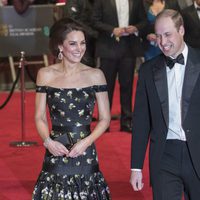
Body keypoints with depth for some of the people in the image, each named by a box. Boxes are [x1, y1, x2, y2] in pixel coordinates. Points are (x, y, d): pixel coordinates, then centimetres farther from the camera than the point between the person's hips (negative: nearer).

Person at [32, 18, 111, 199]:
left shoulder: (95, 75, 1)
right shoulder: (46, 75, 2)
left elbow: (105, 119, 4)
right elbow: (40, 117, 7)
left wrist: (86, 141, -11)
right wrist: (48, 141, -11)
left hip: (85, 153, 0)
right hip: (55, 153, 0)